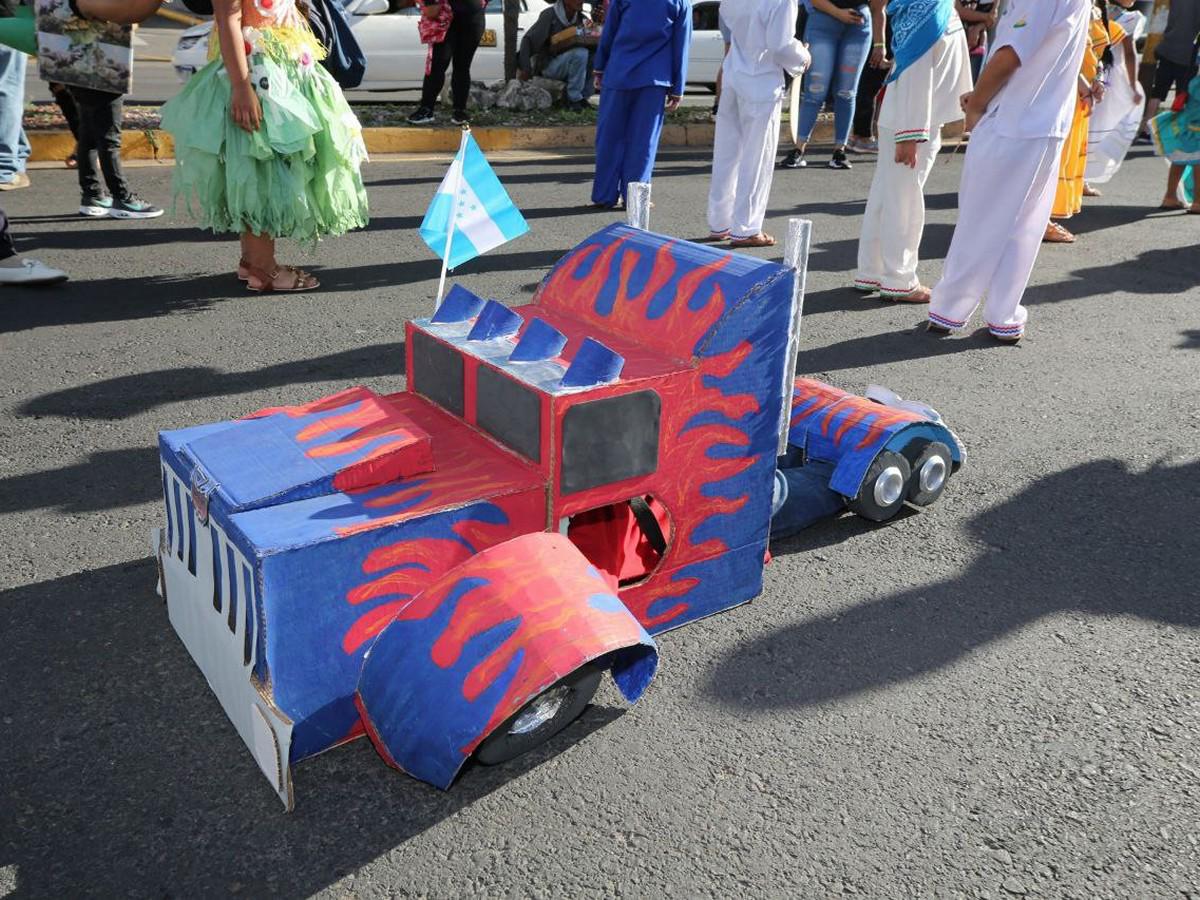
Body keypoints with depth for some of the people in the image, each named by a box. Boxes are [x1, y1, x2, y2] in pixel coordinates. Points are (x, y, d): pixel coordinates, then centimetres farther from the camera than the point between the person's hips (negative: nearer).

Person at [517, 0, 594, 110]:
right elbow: (528, 40, -17)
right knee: (580, 53, -30)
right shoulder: (550, 15, -13)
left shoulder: (580, 17, 5)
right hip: (548, 66, -6)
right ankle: (574, 99, -21)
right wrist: (524, 68, -24)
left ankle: (583, 96, -5)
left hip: (568, 64, 7)